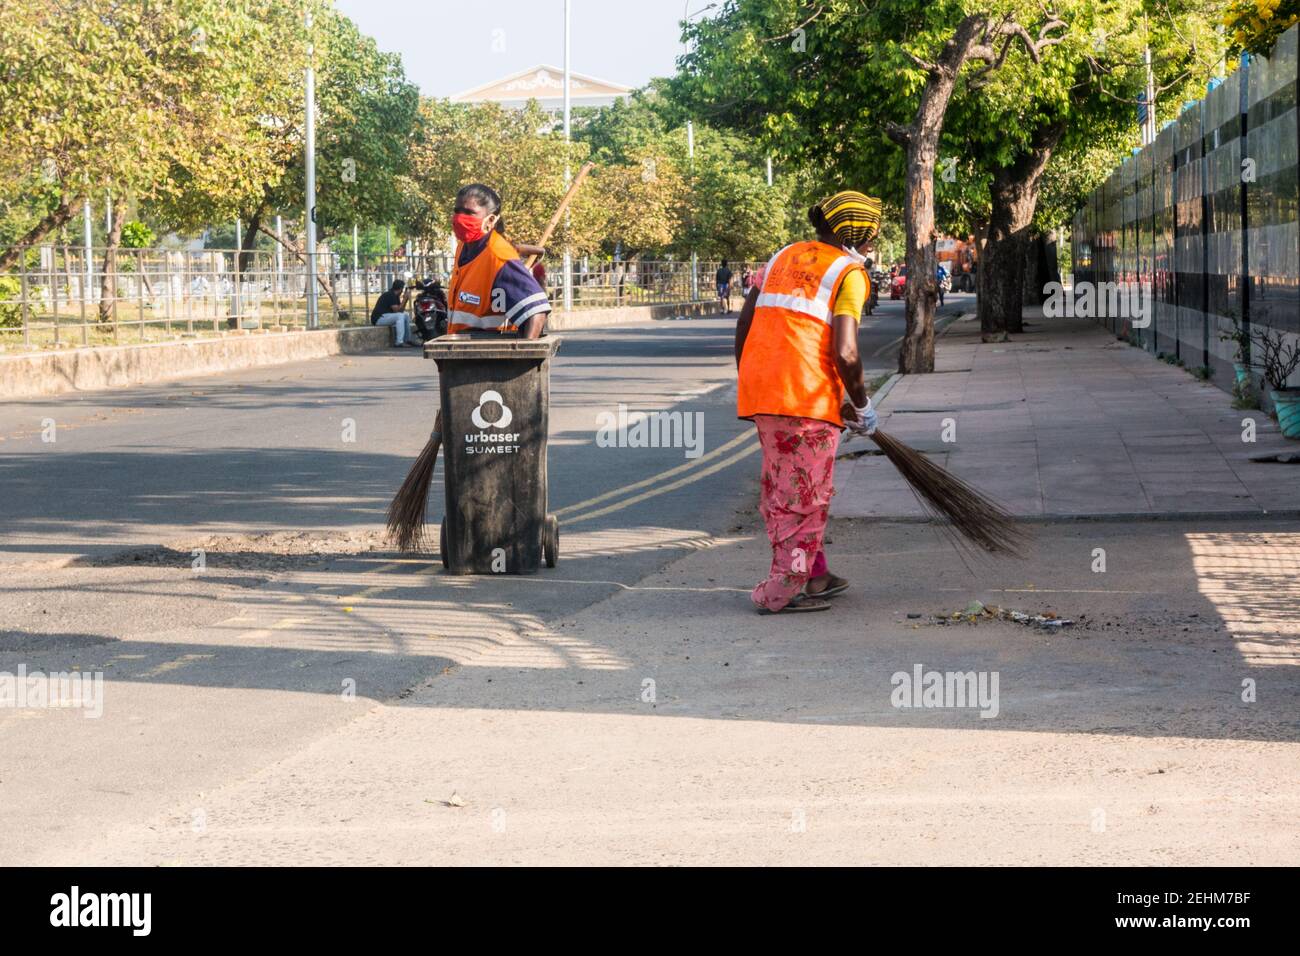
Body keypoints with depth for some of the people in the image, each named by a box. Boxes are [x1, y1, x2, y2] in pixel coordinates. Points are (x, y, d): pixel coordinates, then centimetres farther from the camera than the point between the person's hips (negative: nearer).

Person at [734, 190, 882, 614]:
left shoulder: (783, 258, 17)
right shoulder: (849, 273, -3)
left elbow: (744, 323, 16)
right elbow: (845, 353, -14)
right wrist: (861, 406, 0)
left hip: (760, 389, 7)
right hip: (808, 395, -7)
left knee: (780, 487, 17)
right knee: (806, 495, 3)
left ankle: (813, 575, 24)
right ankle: (781, 591, 5)